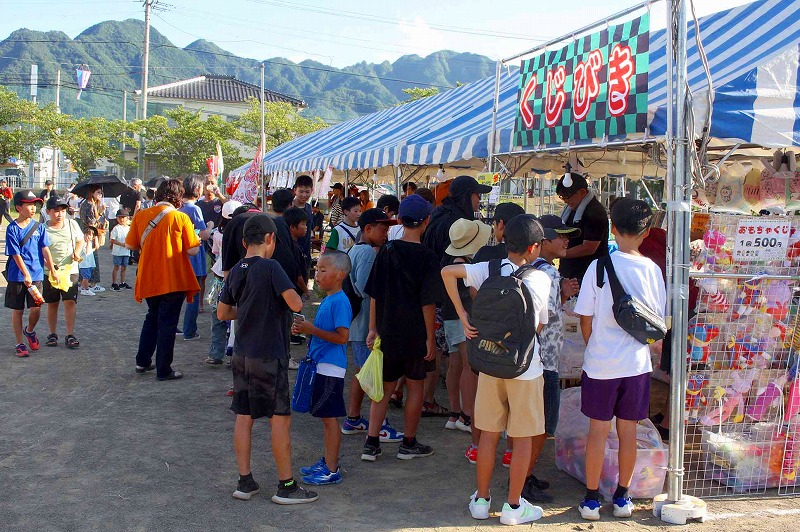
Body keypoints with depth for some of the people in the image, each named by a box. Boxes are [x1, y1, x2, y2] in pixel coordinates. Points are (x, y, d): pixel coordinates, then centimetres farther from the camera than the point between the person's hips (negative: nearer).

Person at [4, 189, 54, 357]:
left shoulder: (39, 227, 2)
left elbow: (45, 250, 0)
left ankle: (30, 331, 27)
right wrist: (26, 275, -17)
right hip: (17, 276, -2)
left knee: (36, 309, -4)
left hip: (36, 275, 2)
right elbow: (16, 255, -11)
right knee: (17, 310, 6)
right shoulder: (12, 229, -7)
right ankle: (20, 344, 18)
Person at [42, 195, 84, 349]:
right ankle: (52, 334, 23)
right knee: (52, 304, 9)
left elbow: (80, 240, 17)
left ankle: (70, 335, -1)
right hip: (50, 272, -1)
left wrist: (77, 253, -3)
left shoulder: (72, 224, 3)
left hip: (70, 270, 1)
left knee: (70, 302, -6)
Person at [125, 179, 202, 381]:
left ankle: (142, 361, 26)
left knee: (152, 317, 23)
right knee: (167, 323, 3)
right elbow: (192, 250, -11)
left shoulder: (140, 215, 0)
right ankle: (163, 370, 8)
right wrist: (195, 238, 8)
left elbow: (130, 245, 4)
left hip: (148, 279, 5)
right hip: (174, 280, -4)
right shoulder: (180, 218, -11)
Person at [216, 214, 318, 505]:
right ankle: (286, 486, 7)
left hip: (242, 355, 7)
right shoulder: (270, 267, -15)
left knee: (244, 416, 11)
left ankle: (245, 481, 17)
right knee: (280, 417, 1)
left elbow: (222, 312, 14)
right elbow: (296, 304, -20)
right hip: (269, 356, -7)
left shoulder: (236, 271, 6)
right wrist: (292, 295, 1)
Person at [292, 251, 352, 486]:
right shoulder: (327, 300, 13)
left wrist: (312, 330, -21)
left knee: (330, 418, -3)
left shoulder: (340, 302, -17)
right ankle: (328, 461, 28)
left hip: (332, 368, -10)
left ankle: (332, 470, 3)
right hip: (321, 365, 10)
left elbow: (342, 336, -23)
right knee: (327, 417, 17)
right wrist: (305, 328, 5)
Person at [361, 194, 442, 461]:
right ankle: (408, 444, 20)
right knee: (415, 387, 12)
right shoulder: (426, 257, -13)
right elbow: (428, 303, -13)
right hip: (415, 335, -3)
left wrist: (373, 328, 10)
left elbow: (374, 296, 1)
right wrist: (430, 339, -6)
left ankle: (371, 444, 10)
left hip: (387, 332, 4)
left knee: (384, 387, 12)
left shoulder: (387, 251, -1)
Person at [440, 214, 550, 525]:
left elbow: (447, 272, -12)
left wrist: (462, 316, -9)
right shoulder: (541, 279, -10)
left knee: (488, 432, 14)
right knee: (524, 436, 9)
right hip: (525, 366, -3)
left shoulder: (489, 269, -4)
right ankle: (514, 507, 16)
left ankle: (481, 499, 24)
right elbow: (540, 326, -2)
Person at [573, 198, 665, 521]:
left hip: (600, 363, -2)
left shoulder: (599, 266, -10)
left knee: (598, 431, 8)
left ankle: (592, 499, 16)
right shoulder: (651, 269, -5)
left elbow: (585, 319, -5)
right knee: (628, 431, 13)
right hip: (637, 364, 2)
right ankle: (622, 497, 23)